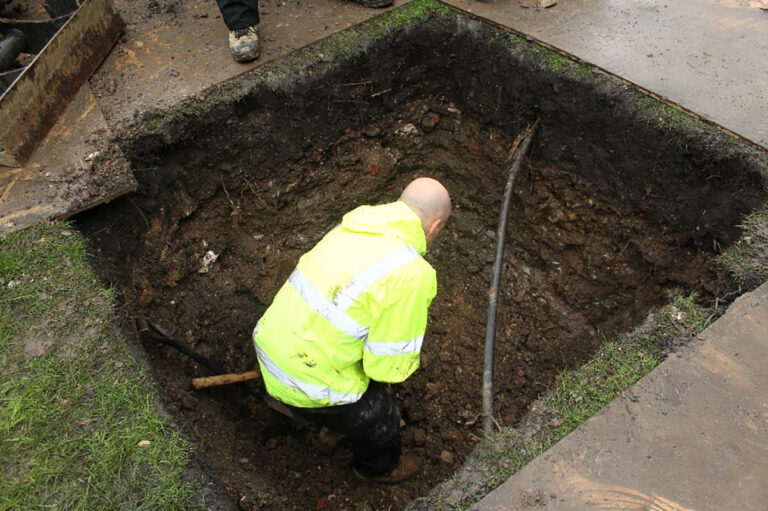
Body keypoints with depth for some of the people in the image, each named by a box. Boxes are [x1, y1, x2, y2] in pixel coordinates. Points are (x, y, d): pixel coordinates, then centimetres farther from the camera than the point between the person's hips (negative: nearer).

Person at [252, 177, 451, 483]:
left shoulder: (351, 225, 0)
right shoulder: (411, 275, -24)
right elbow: (389, 365, -20)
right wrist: (407, 364, 4)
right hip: (309, 382, -7)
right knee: (381, 418, 21)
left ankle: (335, 423, 61)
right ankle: (377, 467, 53)